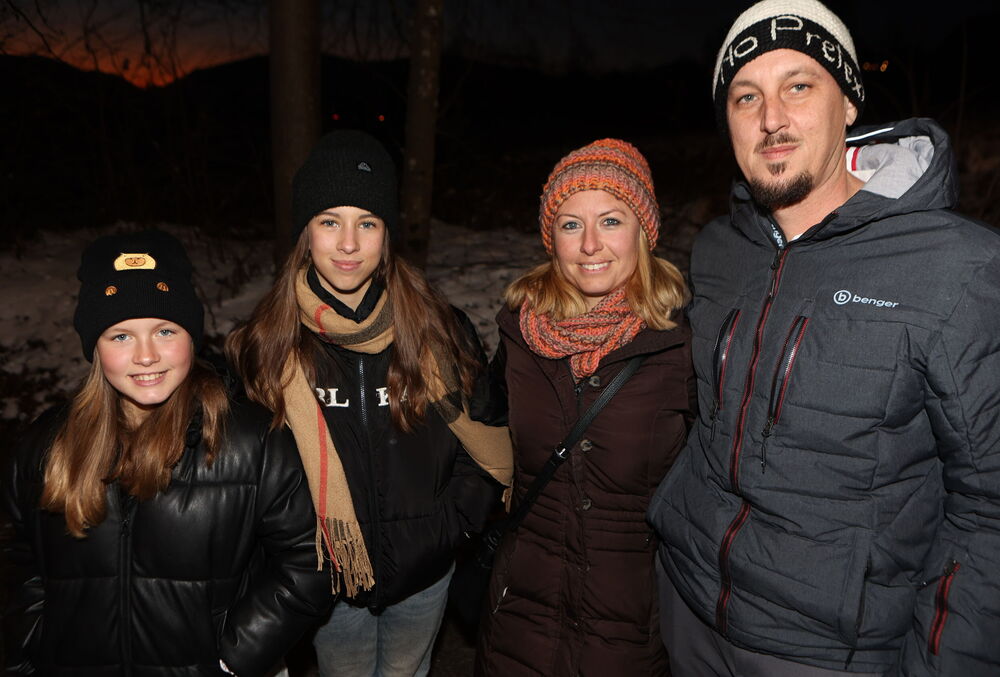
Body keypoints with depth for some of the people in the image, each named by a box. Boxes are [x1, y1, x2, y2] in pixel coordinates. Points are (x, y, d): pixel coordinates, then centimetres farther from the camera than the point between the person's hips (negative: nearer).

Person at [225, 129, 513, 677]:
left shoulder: (439, 330, -12)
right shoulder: (266, 343, -12)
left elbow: (490, 437, -1)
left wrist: (452, 520, -4)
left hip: (423, 572, 1)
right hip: (327, 577, 0)